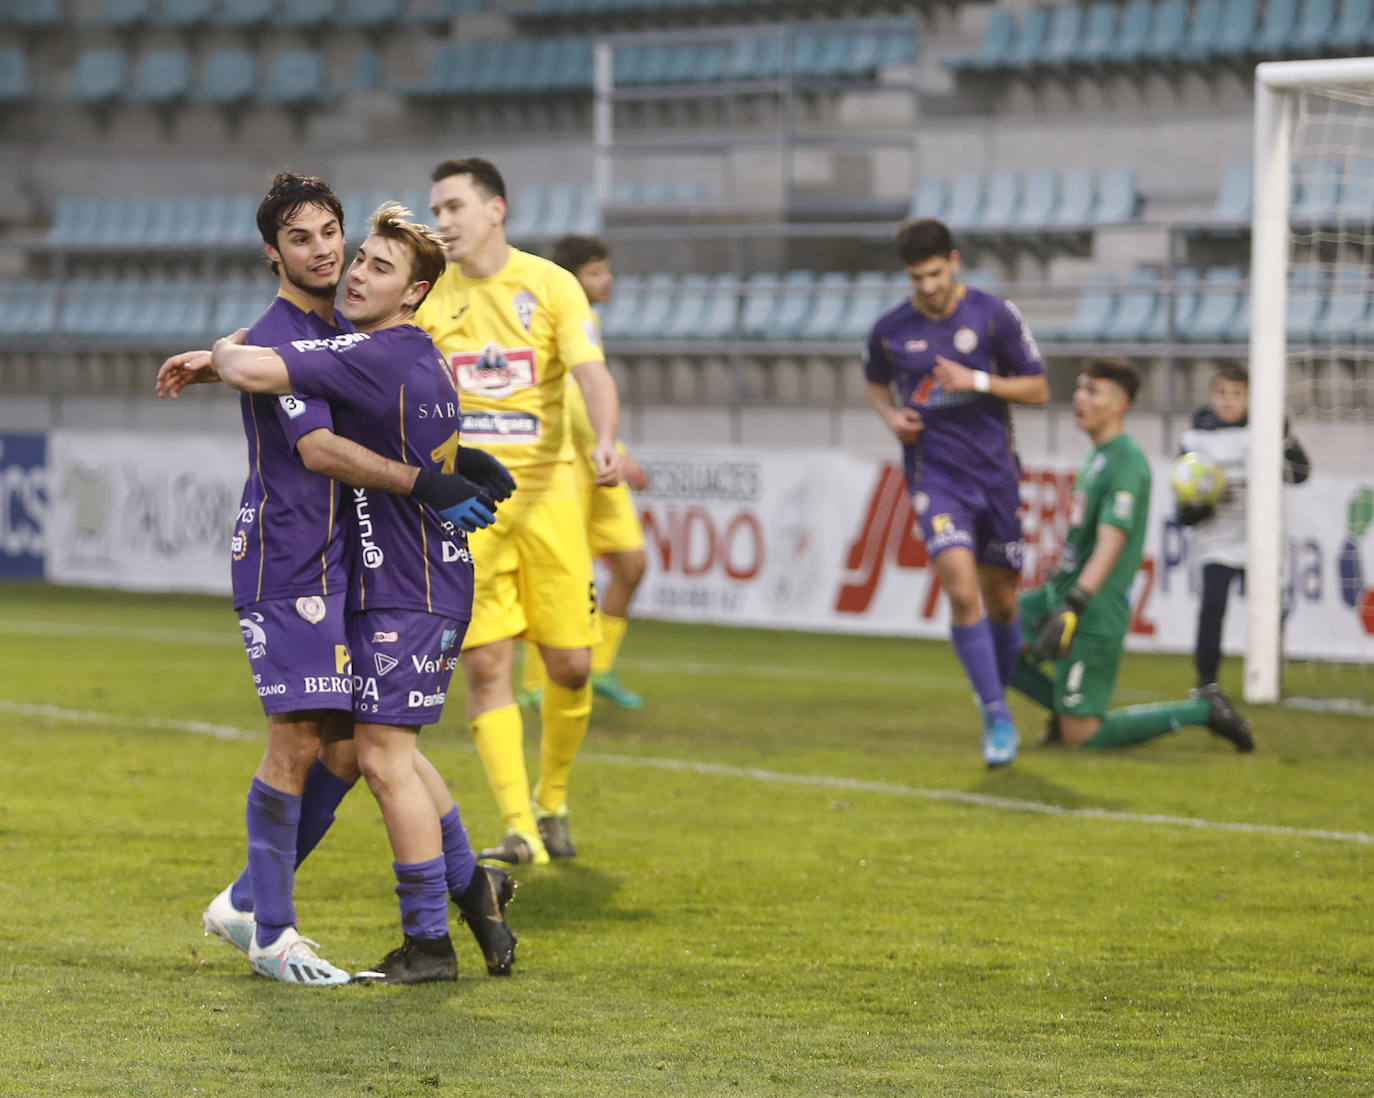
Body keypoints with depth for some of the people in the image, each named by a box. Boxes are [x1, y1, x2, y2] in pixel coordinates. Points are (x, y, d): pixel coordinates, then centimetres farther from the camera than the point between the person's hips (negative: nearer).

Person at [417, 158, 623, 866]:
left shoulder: (551, 286, -2)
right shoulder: (426, 300, 4)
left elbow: (592, 375, -13)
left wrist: (605, 441, -30)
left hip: (546, 494, 0)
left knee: (570, 666, 0)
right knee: (484, 665, -9)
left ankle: (551, 801, 25)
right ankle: (519, 832, -6)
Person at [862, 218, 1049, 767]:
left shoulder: (994, 316, -5)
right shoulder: (890, 330, -1)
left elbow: (1038, 389, 0)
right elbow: (875, 383, 20)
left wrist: (977, 381, -15)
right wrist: (891, 415, -2)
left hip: (995, 470, 1)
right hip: (933, 471, -1)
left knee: (1000, 599, 8)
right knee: (963, 591, -19)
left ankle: (1000, 698, 33)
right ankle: (995, 718, -13)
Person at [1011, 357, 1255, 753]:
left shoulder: (1125, 463, -16)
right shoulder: (1095, 456, 14)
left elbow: (1110, 542, -26)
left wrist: (1073, 606, -34)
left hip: (1095, 615, -9)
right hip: (1063, 591, 9)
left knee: (1079, 737, -9)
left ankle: (1202, 710, 2)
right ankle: (1066, 708, 15)